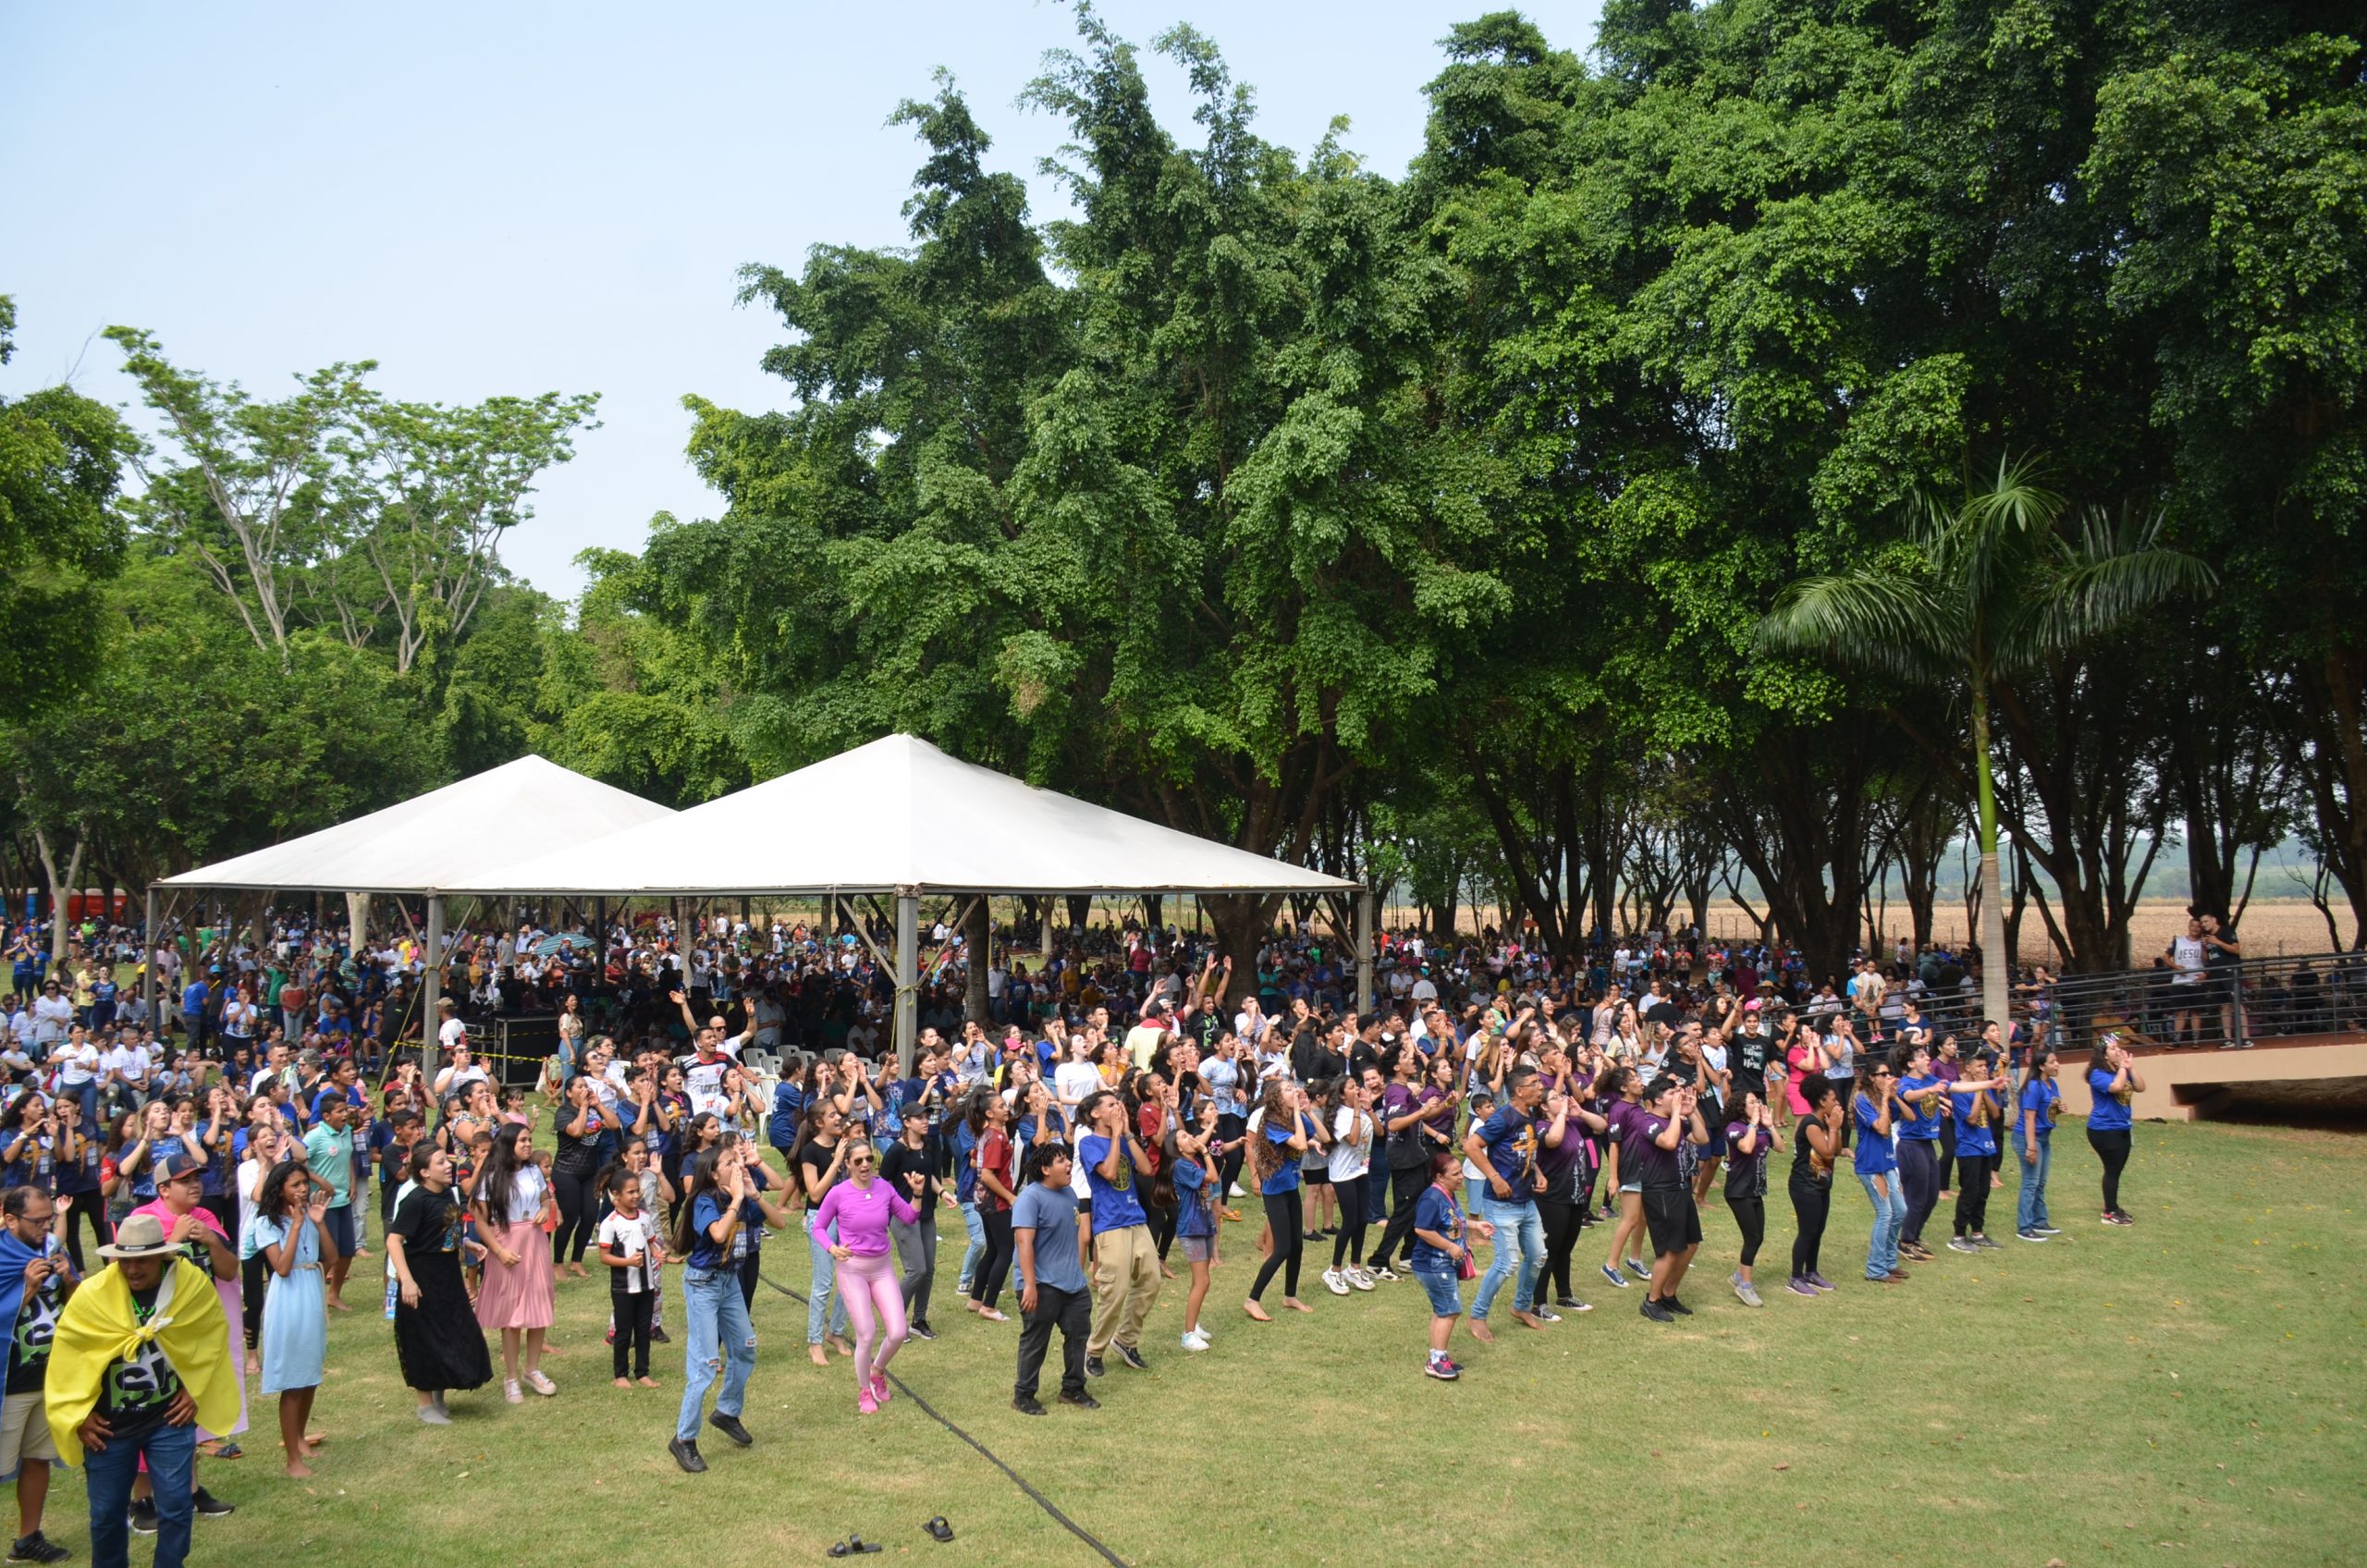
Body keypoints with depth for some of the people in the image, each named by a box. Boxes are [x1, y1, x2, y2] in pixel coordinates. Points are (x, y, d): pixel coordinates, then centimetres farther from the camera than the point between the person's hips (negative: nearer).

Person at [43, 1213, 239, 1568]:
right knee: (107, 1514, 13)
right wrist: (77, 1416, -3)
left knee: (176, 1508, 0)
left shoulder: (193, 1283, -13)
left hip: (170, 1419, 0)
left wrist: (196, 1390, 1)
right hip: (109, 1424, 0)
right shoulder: (91, 1295, -17)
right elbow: (66, 1355, -4)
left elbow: (214, 1334, 4)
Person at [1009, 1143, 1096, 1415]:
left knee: (1079, 1332, 13)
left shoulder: (1069, 1195, 9)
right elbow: (1024, 1242, -24)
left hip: (1073, 1284, 8)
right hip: (1042, 1287, -8)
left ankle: (1073, 1389, 29)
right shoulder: (1031, 1197, -18)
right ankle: (1023, 1395, 17)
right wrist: (1029, 1285, -28)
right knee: (1035, 1341, 3)